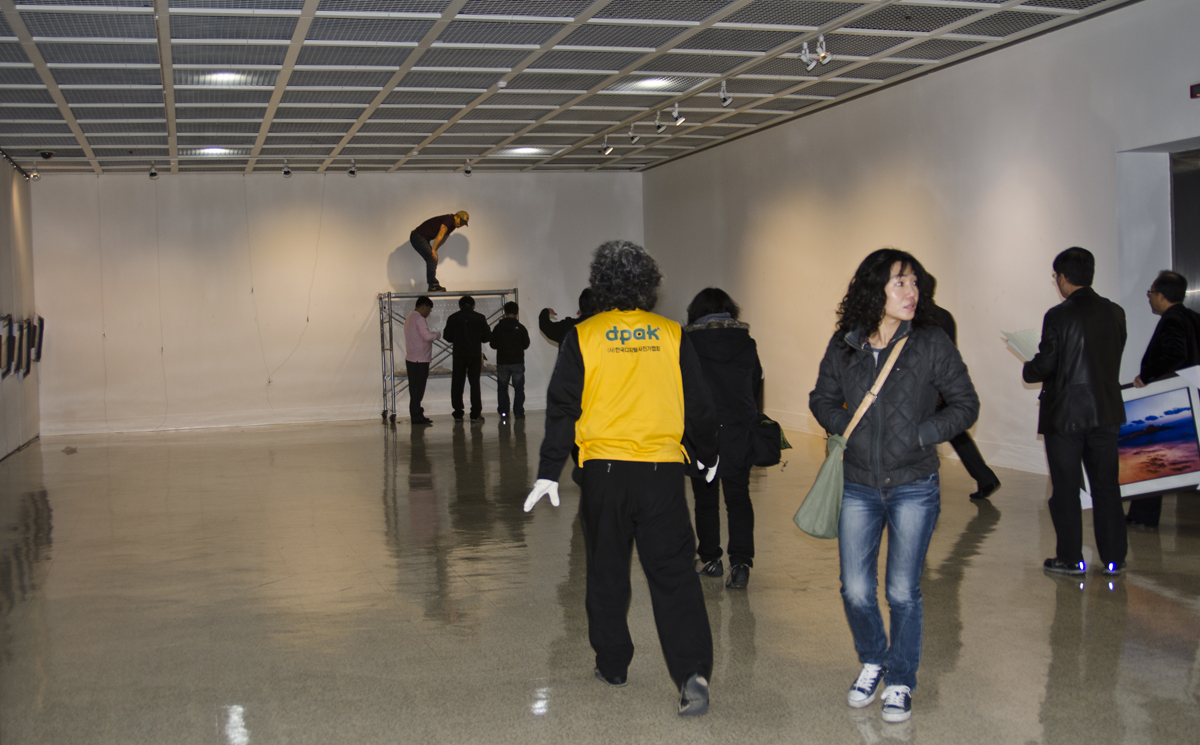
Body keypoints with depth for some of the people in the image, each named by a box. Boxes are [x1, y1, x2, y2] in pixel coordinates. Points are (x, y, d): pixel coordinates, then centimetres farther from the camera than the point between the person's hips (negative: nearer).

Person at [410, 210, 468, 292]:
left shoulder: (453, 225, 13)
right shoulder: (449, 220, -18)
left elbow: (443, 239, 18)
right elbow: (440, 235, -25)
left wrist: (434, 250, 12)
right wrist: (433, 250, -27)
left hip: (423, 239, 10)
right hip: (418, 237, -10)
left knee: (432, 260, 9)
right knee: (432, 259, -13)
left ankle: (433, 286, 12)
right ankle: (433, 285, -10)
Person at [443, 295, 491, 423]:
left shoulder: (452, 318, 1)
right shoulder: (479, 318, -2)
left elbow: (447, 337, 5)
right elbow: (487, 336, 2)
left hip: (458, 355, 1)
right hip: (475, 355, -1)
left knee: (457, 385, 7)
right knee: (475, 384, 4)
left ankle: (458, 414, 6)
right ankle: (475, 414, 2)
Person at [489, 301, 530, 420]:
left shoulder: (498, 328, -4)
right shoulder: (521, 328, -6)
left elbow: (493, 344, 2)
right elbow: (526, 345, 3)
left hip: (502, 362, 1)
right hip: (518, 362, -1)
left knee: (502, 388, 11)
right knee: (519, 388, 6)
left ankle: (503, 411, 7)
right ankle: (518, 412, 1)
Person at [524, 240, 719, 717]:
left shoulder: (583, 337, -1)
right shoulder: (672, 335, 2)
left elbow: (562, 408, -2)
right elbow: (698, 406, 8)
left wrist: (549, 472, 3)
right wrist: (709, 455, 24)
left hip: (604, 470, 0)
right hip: (663, 471, 0)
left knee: (606, 572, 15)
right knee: (673, 573, 2)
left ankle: (612, 665, 26)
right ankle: (693, 672, -10)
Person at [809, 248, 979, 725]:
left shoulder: (931, 344, -6)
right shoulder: (844, 346, 0)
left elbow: (965, 404, 0)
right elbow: (822, 399, 15)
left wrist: (919, 436, -11)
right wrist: (846, 430, -2)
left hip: (914, 488, -2)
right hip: (858, 487, 2)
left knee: (902, 592, 2)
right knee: (856, 591, 5)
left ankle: (901, 682, 22)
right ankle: (872, 662, 33)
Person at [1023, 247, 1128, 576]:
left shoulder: (1058, 316, -15)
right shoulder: (1115, 313, 2)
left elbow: (1045, 366, -13)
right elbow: (1113, 359, 9)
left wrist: (1028, 370, 8)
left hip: (1065, 413, -5)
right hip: (1106, 411, 5)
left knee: (1065, 488, 5)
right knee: (1106, 486, 12)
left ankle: (1071, 559, 11)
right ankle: (1113, 558, 16)